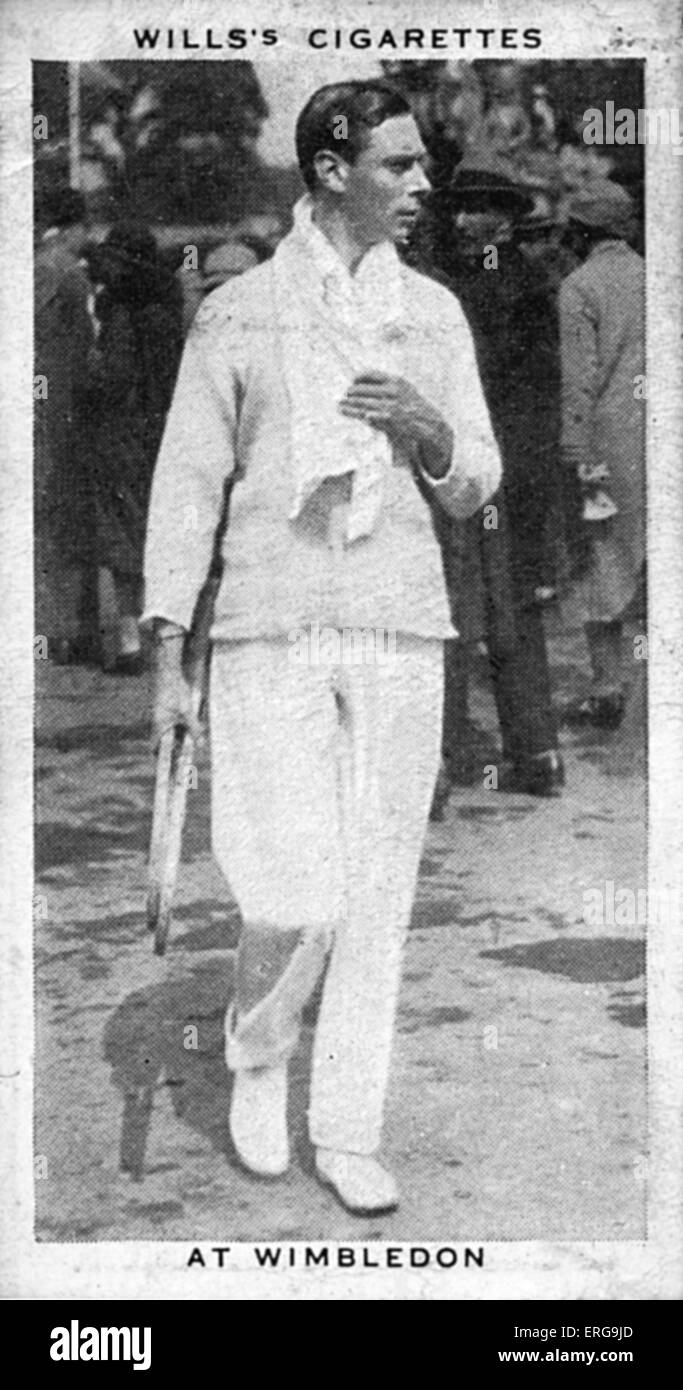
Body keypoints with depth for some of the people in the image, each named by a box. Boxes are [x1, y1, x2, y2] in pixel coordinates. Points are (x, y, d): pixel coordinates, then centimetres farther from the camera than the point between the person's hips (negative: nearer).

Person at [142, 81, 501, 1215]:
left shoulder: (435, 313, 12)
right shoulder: (237, 312, 4)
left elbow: (476, 486, 14)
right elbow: (188, 483, 3)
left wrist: (428, 430, -9)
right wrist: (168, 656, -3)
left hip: (402, 633, 3)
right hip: (271, 638, -3)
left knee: (379, 896, 4)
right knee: (296, 897, -8)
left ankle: (347, 1133, 16)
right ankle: (256, 1058, 23)